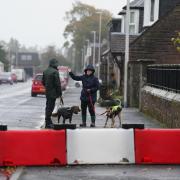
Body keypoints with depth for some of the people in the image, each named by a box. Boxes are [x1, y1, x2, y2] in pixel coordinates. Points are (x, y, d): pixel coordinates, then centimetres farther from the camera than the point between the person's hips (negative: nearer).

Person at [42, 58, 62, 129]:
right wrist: (60, 93, -10)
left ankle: (49, 122, 27)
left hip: (47, 92, 8)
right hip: (53, 93, -8)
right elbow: (58, 84, -17)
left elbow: (43, 82, 16)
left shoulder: (45, 71, 9)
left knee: (48, 106, 17)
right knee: (50, 107, -4)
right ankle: (48, 124, -1)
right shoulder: (55, 72, -16)